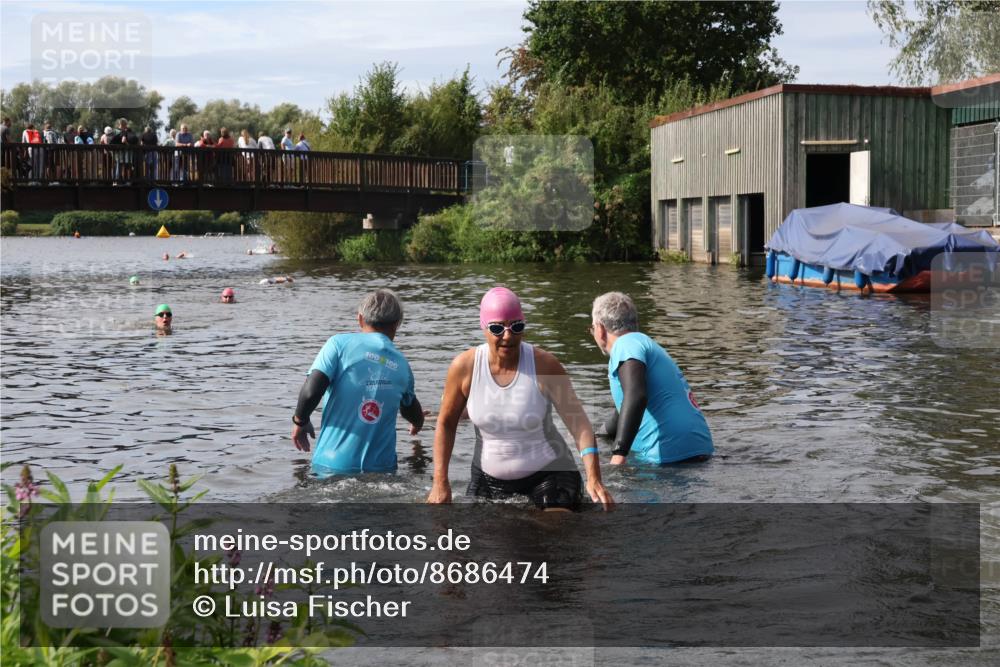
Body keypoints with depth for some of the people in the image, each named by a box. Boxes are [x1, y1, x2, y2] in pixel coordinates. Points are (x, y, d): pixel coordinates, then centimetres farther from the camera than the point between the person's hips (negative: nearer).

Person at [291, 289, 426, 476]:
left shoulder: (340, 343, -3)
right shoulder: (401, 364, 9)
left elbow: (311, 392, -14)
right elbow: (414, 416, 26)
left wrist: (300, 420, 6)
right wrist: (417, 424, 50)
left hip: (334, 464, -2)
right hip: (382, 468, 3)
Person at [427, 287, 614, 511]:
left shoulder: (544, 364, -15)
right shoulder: (465, 367, -10)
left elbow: (578, 422, -18)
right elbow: (446, 423, 2)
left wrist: (593, 479, -30)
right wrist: (441, 482, -5)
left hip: (548, 472, -3)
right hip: (488, 477, 3)